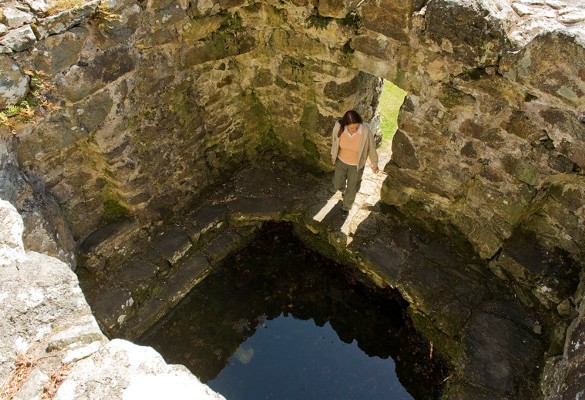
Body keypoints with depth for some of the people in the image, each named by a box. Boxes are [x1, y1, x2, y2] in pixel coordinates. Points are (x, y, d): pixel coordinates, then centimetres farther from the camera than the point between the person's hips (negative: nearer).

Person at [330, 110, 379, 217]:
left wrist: (374, 164, -1)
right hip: (341, 161, 2)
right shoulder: (338, 127, -28)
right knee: (337, 185, 22)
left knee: (352, 189, 19)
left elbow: (371, 148, -15)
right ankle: (344, 190, 60)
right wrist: (333, 155, 11)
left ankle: (346, 207, 49)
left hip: (356, 165, -2)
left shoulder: (365, 131, -34)